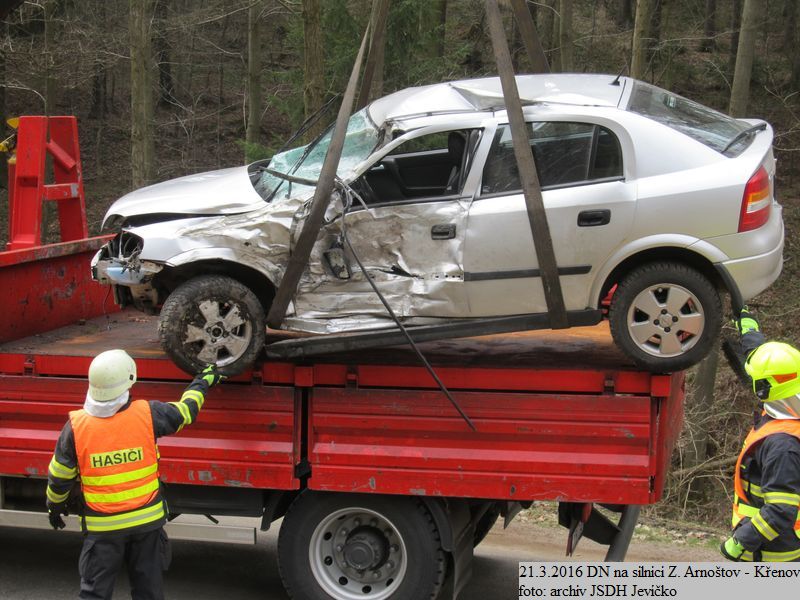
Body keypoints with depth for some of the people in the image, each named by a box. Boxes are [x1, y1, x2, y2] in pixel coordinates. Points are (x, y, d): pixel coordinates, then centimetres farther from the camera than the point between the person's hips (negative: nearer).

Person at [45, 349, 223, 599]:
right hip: (147, 520, 1)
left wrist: (54, 507, 17)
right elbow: (185, 412, 6)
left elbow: (59, 477, -3)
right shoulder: (147, 414, -14)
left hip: (103, 527, 0)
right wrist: (202, 383, 25)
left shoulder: (76, 426, -12)